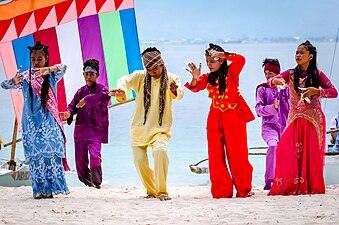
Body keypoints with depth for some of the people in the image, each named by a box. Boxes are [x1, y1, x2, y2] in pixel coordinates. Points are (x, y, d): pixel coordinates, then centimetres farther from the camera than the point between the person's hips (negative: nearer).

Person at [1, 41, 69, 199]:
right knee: (35, 156, -1)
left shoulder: (51, 75, 3)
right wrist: (14, 81, -26)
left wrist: (48, 69, -40)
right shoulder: (25, 77, 6)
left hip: (48, 121, -1)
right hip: (31, 122, 1)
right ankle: (39, 190, 2)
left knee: (51, 153, -9)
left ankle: (51, 188, -7)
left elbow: (62, 67, -19)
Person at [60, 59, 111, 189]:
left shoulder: (101, 89, -1)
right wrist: (68, 112, -13)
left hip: (95, 130, -5)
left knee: (95, 156, -21)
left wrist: (87, 99, -26)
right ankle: (87, 182, 22)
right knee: (80, 160, 4)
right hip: (80, 130, 5)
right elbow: (73, 105, 11)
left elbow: (106, 95, -24)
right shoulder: (81, 91, 15)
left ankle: (97, 182, -6)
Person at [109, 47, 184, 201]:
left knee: (160, 151, -29)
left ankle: (162, 191, -20)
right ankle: (151, 191, 23)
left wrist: (175, 90, -45)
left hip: (159, 128, -3)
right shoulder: (140, 76, 2)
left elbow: (179, 94, -19)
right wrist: (121, 90, -39)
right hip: (139, 128, 3)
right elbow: (125, 80, -15)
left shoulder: (171, 79, -2)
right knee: (139, 161, -1)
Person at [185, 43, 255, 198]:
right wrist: (195, 78, -31)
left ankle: (244, 189, 5)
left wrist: (222, 54, -29)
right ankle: (222, 191, 4)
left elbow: (240, 60, -19)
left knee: (237, 155, -3)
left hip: (233, 117, -4)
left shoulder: (231, 72, -1)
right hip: (215, 119, 4)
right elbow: (195, 87, -10)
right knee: (216, 157, 0)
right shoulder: (207, 78, 7)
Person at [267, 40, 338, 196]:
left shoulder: (317, 75, 1)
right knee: (285, 149, -11)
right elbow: (270, 82, -5)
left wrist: (316, 91, -20)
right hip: (295, 119, 2)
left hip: (313, 120, -2)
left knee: (311, 153, -7)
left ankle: (312, 187, 2)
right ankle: (288, 186, -5)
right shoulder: (290, 74, 7)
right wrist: (276, 81, -30)